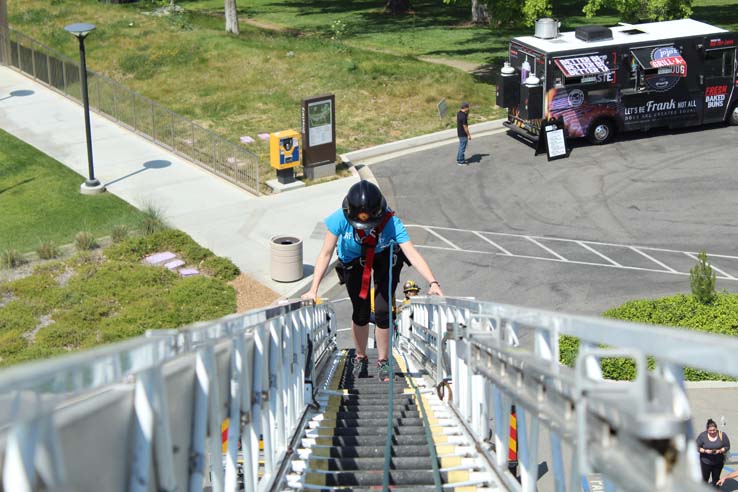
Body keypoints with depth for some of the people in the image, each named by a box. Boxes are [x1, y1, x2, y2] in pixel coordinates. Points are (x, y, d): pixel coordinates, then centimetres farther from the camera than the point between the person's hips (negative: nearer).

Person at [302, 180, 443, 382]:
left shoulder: (390, 222, -37)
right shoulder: (340, 219, -35)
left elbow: (412, 253, -42)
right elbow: (326, 253, -28)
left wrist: (432, 282, -54)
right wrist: (313, 290, -32)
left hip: (384, 258, -1)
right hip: (353, 259, 1)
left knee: (383, 312, -8)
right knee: (361, 312, -1)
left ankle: (383, 362, 12)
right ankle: (360, 358, 24)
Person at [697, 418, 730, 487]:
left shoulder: (722, 435, -12)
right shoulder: (702, 436, -14)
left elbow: (727, 447, -5)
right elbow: (697, 447, -8)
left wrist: (720, 451, -24)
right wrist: (705, 451, -26)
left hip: (718, 462, 1)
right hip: (705, 462, -1)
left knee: (716, 479, 15)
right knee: (705, 478, 13)